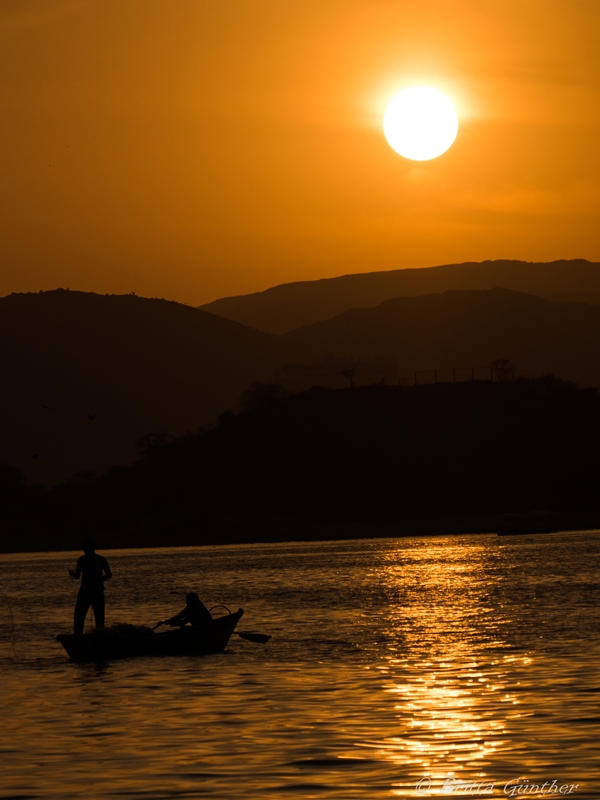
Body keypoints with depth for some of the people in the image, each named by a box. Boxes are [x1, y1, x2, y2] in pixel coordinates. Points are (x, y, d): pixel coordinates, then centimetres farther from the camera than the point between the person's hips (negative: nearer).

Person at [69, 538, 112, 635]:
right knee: (78, 617, -5)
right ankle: (77, 636, 1)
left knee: (99, 617, -1)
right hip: (84, 591, 2)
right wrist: (72, 573, -15)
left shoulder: (101, 560, -2)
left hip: (98, 592, -2)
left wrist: (99, 579, -14)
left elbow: (109, 574, 6)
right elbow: (77, 576, 9)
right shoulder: (81, 560, 4)